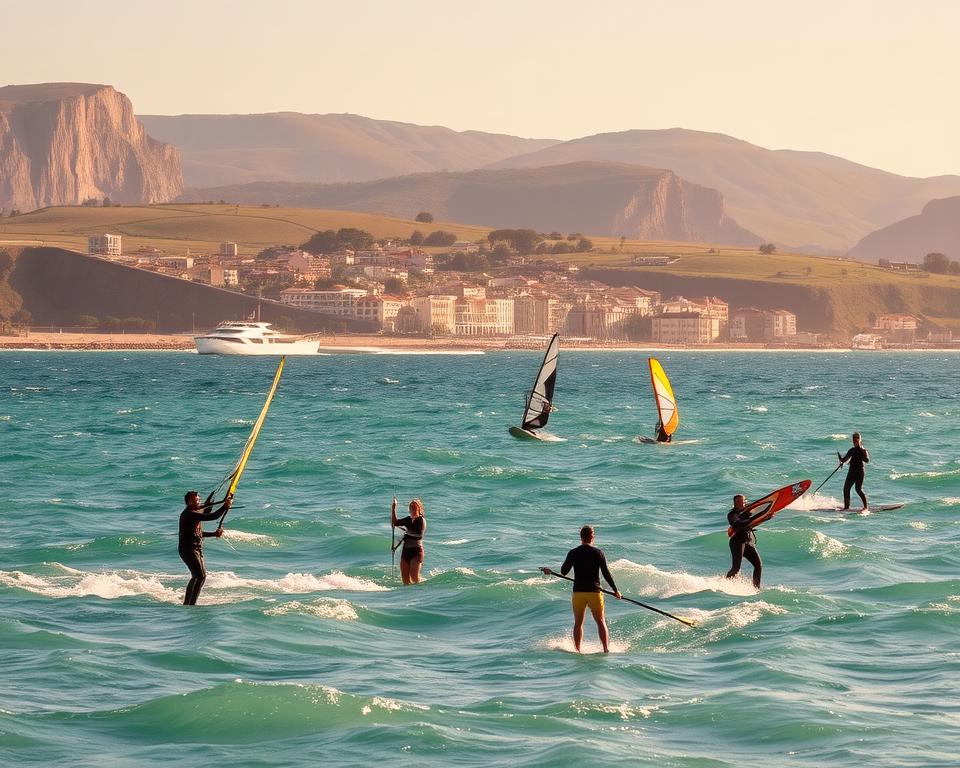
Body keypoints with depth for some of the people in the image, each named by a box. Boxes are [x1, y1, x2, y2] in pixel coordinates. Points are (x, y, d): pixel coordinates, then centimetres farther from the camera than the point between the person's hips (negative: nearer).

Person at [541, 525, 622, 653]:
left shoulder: (573, 553, -1)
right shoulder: (598, 553, -4)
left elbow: (563, 572, 6)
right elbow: (606, 574, -4)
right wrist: (615, 590, 5)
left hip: (578, 592, 1)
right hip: (594, 592, -1)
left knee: (578, 623, 12)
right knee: (601, 622, 7)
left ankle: (577, 650, 7)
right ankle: (606, 649, -2)